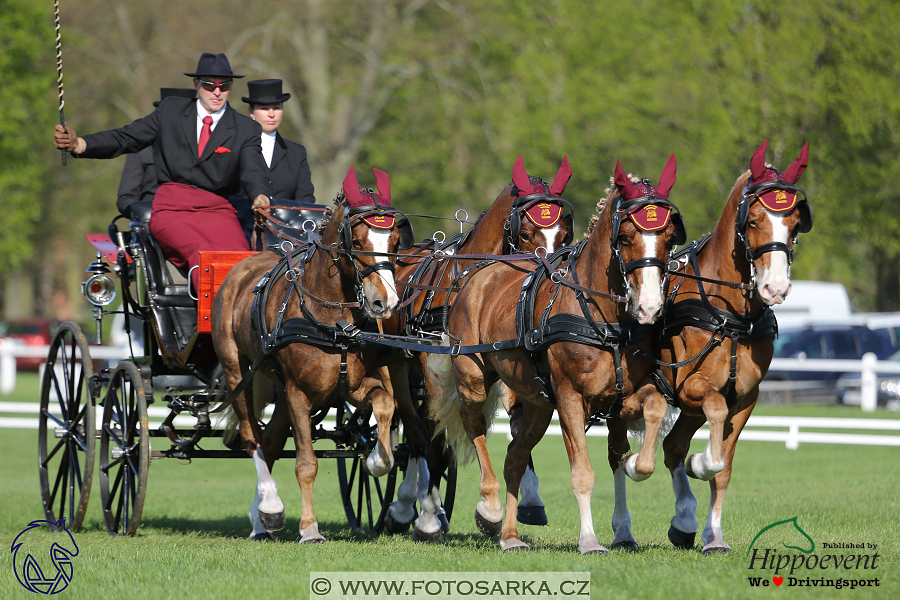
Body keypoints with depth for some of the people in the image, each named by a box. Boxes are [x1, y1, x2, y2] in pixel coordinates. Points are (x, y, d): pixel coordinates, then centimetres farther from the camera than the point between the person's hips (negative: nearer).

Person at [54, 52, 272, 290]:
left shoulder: (246, 129, 12)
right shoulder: (171, 110, 15)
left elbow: (253, 171, -2)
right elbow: (124, 139, 13)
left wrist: (260, 198, -27)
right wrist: (78, 144, -4)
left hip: (217, 212, 1)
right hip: (172, 210, -1)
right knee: (202, 253, -33)